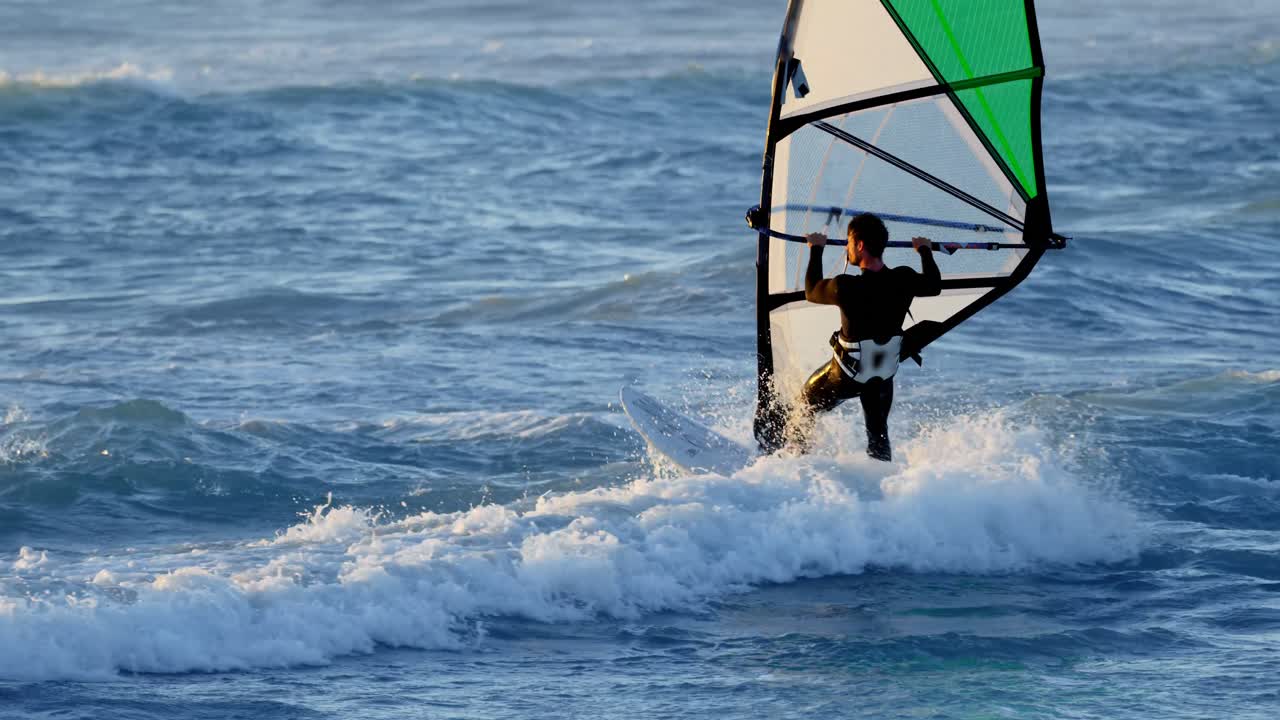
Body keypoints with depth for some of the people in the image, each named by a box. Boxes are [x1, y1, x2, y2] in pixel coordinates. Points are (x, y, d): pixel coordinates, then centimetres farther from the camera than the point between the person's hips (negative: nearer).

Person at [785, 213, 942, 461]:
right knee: (878, 432, 24)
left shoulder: (845, 287, -29)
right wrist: (925, 251, 25)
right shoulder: (904, 280, -17)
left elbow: (812, 292, -6)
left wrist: (816, 250, 8)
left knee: (806, 403, 25)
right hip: (884, 377, 4)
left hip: (845, 376, -4)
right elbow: (934, 286, 7)